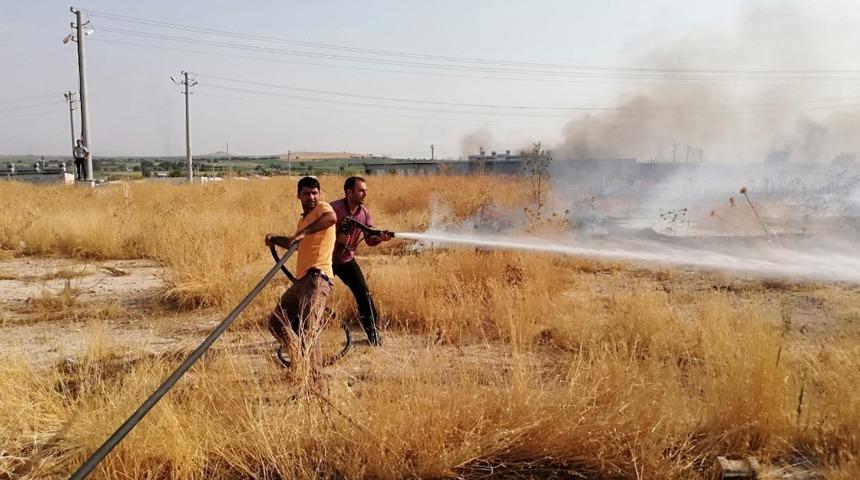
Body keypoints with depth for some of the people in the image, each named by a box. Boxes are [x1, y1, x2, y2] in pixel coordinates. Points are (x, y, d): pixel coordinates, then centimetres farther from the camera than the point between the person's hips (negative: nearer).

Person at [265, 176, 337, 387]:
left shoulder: (322, 207, -2)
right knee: (276, 323, 14)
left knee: (307, 330, -19)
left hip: (317, 277, -10)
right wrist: (275, 239, 26)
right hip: (302, 280, 10)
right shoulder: (303, 219, 24)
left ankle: (317, 383, -16)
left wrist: (302, 234, -34)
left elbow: (331, 218, -29)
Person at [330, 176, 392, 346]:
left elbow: (369, 240, -2)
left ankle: (373, 334, 8)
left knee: (364, 293, -4)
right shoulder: (333, 209, -22)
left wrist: (380, 238, -23)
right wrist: (337, 238, -33)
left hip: (347, 261, 4)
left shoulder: (365, 213, -4)